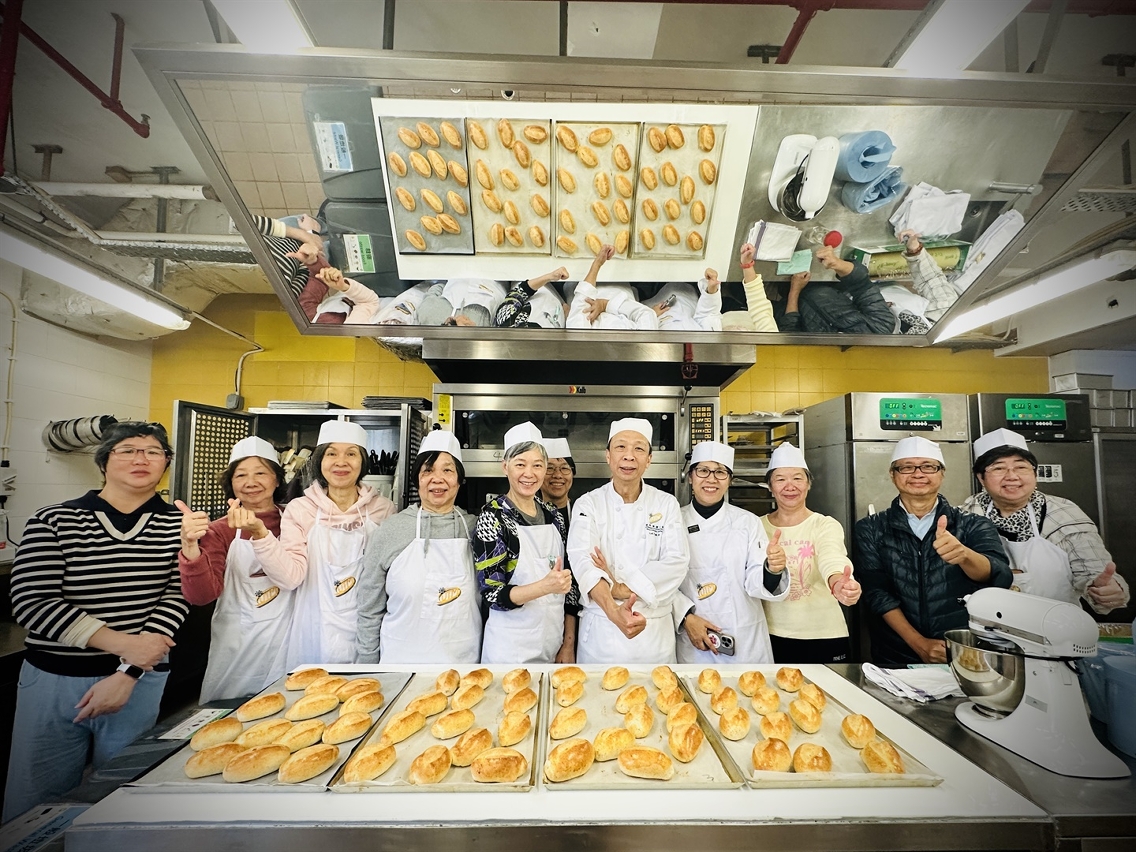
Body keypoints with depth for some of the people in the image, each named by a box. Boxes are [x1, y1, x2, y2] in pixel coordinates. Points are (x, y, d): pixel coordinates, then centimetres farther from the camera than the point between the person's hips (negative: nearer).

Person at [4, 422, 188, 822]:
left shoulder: (179, 525, -3)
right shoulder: (53, 520, -3)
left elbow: (176, 599, -7)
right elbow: (31, 601, -9)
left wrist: (127, 674, -14)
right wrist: (122, 642, -18)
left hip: (140, 679, 0)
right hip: (52, 679, 1)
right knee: (35, 803, 15)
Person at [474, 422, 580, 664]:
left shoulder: (552, 515, 2)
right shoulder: (492, 517, -13)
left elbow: (569, 584, 6)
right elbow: (492, 593, -15)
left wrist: (569, 645, 4)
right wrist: (545, 586, -29)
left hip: (554, 644, 5)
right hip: (510, 649, -5)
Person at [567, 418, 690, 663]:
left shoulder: (667, 504, 0)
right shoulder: (589, 504, -5)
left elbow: (677, 563, -10)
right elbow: (583, 561, -20)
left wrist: (622, 588, -20)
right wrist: (614, 612, -36)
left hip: (655, 631, 1)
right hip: (601, 630, -1)